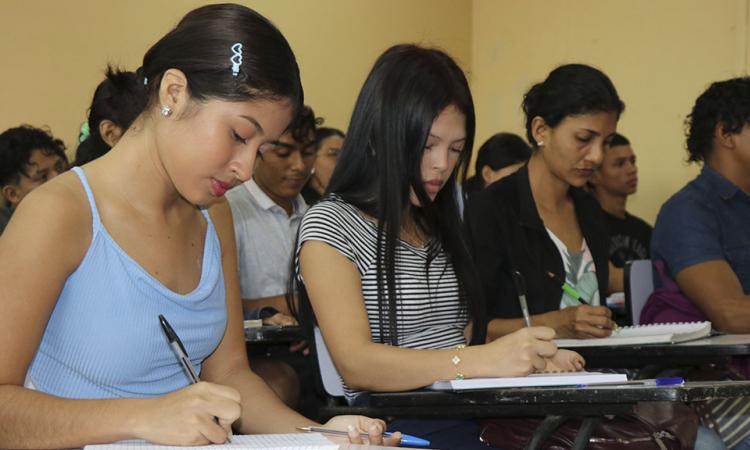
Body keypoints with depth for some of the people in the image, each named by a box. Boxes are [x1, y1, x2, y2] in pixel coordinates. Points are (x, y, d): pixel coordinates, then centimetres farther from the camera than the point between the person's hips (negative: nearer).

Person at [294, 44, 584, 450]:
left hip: (472, 417, 7)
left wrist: (529, 359, -2)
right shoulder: (329, 227, -2)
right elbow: (355, 364, -15)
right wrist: (485, 361, -25)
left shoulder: (439, 226, 20)